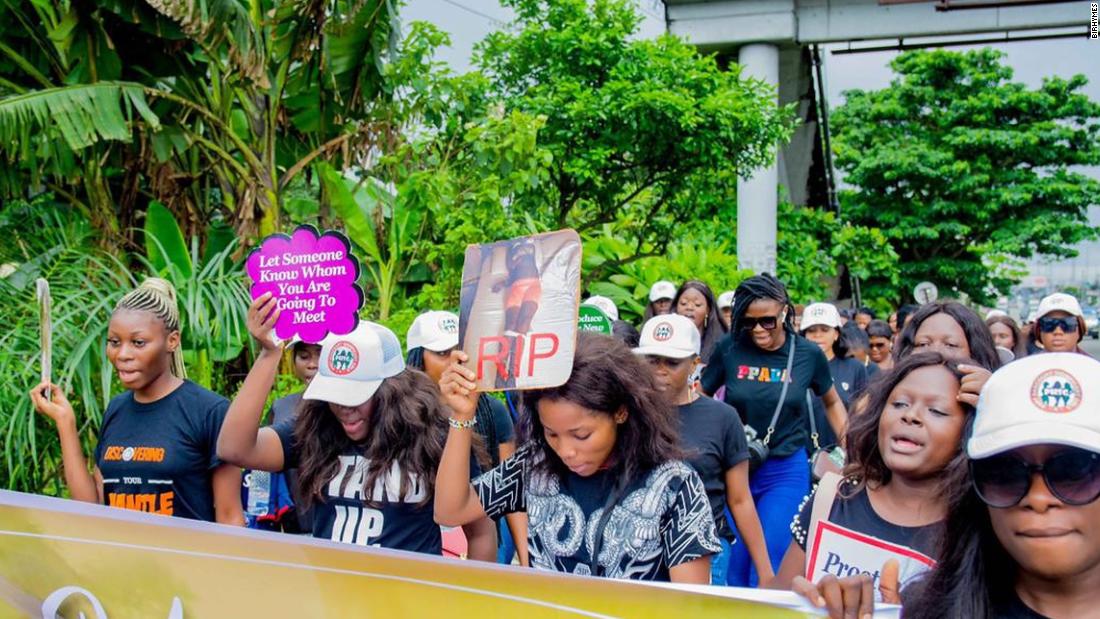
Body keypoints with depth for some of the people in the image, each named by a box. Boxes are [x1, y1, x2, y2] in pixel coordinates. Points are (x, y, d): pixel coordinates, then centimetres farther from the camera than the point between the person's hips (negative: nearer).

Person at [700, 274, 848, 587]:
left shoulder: (808, 354, -4)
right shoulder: (729, 348, -6)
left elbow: (832, 402, 15)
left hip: (785, 471, -1)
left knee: (768, 568, -5)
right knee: (734, 565, 5)